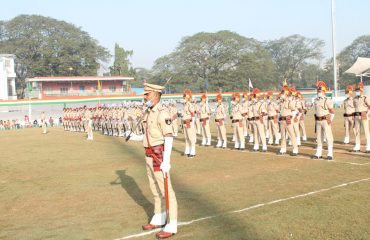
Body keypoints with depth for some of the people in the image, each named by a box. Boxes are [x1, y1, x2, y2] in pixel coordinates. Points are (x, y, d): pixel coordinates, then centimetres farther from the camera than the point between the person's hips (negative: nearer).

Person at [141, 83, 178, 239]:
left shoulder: (162, 113, -17)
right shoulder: (148, 113, 12)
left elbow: (169, 137, -22)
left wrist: (166, 161, -26)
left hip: (159, 156, -9)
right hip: (150, 156, 9)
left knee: (166, 190, -3)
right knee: (155, 188, 18)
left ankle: (172, 226, 5)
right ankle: (159, 219, 33)